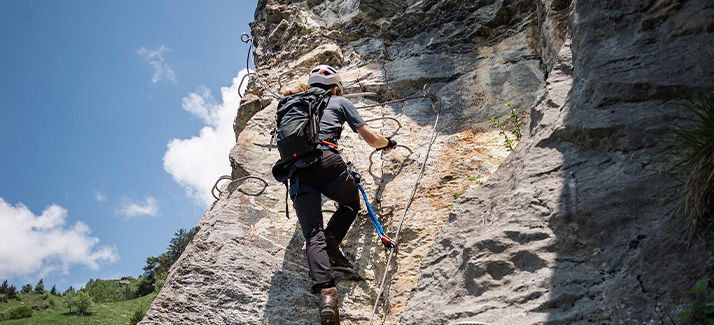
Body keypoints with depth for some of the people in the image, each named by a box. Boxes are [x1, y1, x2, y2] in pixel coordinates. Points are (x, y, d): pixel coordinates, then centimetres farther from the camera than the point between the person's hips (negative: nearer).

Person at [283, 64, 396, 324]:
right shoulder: (340, 102, 20)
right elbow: (372, 139, 19)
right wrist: (388, 143, 39)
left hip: (297, 169, 3)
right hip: (326, 161, -3)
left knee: (313, 236, -6)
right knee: (351, 202, 26)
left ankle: (326, 293, -26)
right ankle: (331, 239, -2)